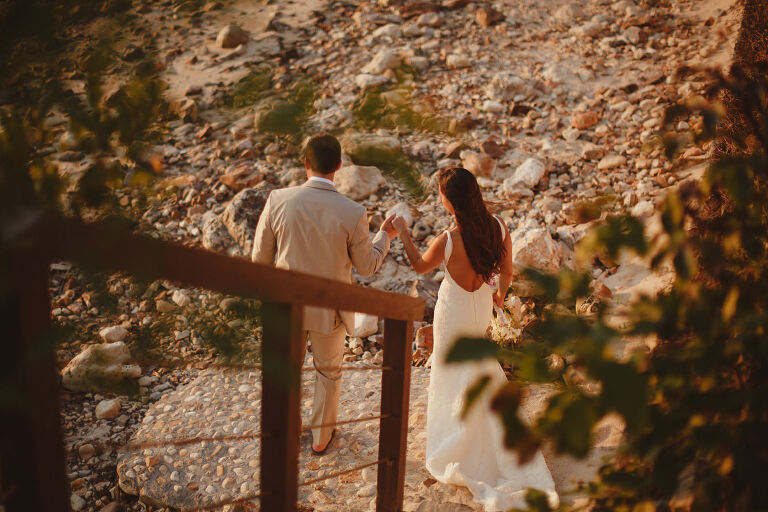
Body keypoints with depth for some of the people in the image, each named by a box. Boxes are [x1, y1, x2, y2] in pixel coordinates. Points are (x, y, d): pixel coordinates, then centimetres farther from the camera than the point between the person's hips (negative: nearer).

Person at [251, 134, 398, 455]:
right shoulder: (353, 214, -21)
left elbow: (260, 258, -9)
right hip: (329, 309, -1)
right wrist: (385, 235, 10)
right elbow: (366, 266, -7)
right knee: (329, 372, 24)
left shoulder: (278, 200, -18)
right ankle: (321, 437, 40)